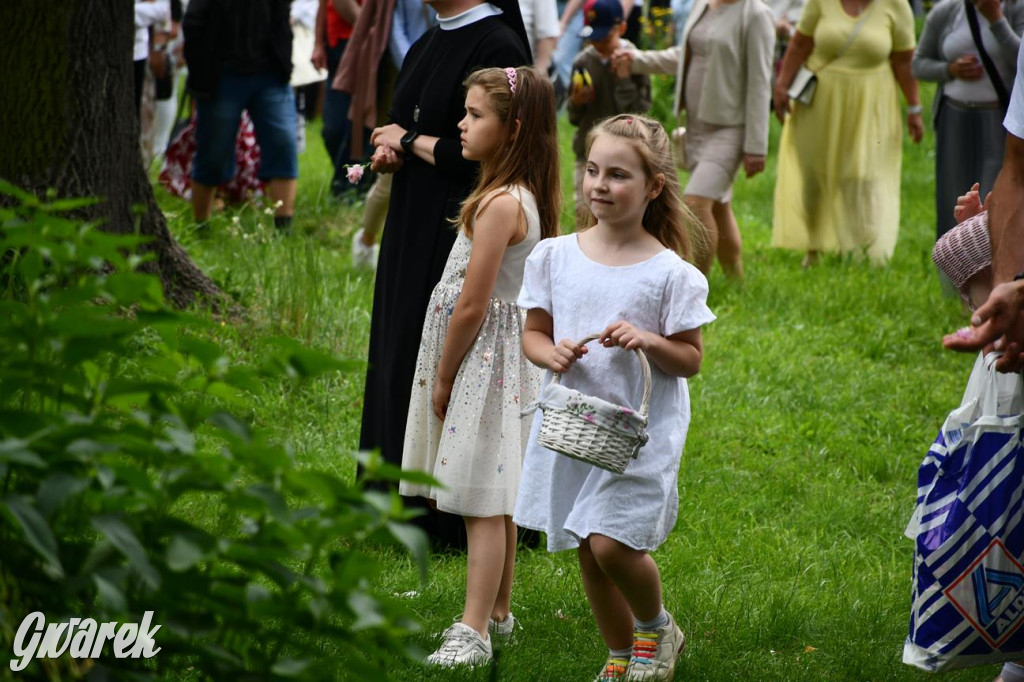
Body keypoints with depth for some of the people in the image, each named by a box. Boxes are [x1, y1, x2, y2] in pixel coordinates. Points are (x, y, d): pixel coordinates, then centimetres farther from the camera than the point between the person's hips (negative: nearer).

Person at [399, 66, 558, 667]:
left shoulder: (501, 204, -21)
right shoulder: (528, 198, 7)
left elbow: (471, 307, -20)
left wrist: (443, 377, -10)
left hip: (481, 358, -10)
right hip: (505, 355, 10)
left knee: (483, 504, -8)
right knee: (496, 503, 18)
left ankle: (474, 632, -7)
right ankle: (498, 612, 28)